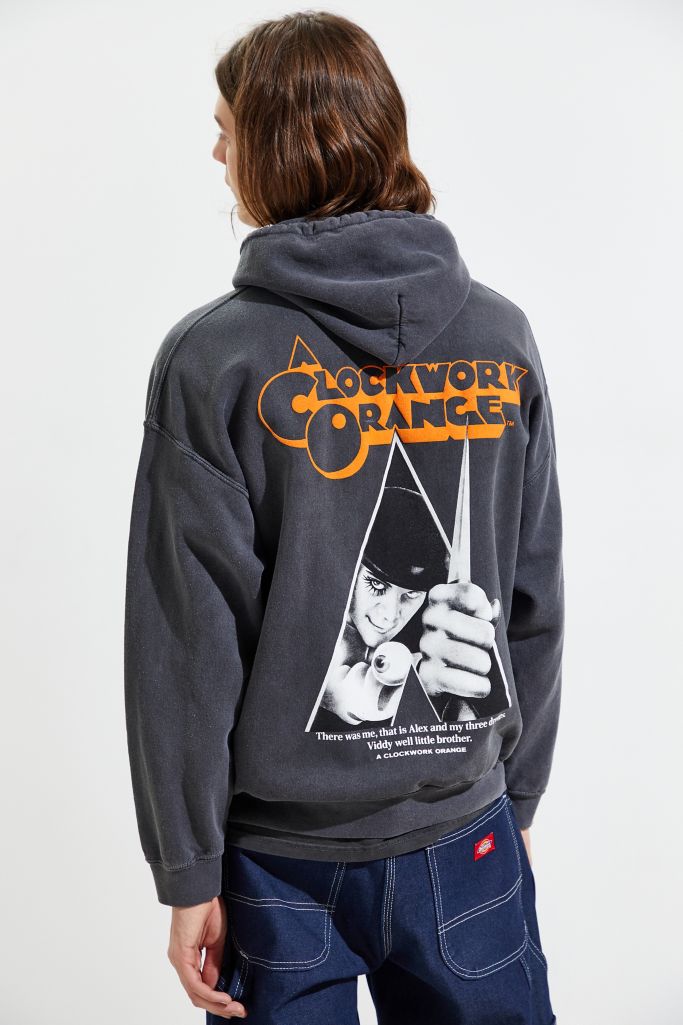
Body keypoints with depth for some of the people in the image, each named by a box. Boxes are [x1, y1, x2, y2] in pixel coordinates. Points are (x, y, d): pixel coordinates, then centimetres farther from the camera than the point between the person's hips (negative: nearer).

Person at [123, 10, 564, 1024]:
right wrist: (515, 795, 12)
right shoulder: (502, 340, -4)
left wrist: (189, 869, -4)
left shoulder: (213, 358, -14)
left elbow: (188, 643, -13)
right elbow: (537, 605, 1)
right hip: (465, 837, 3)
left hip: (281, 860, -2)